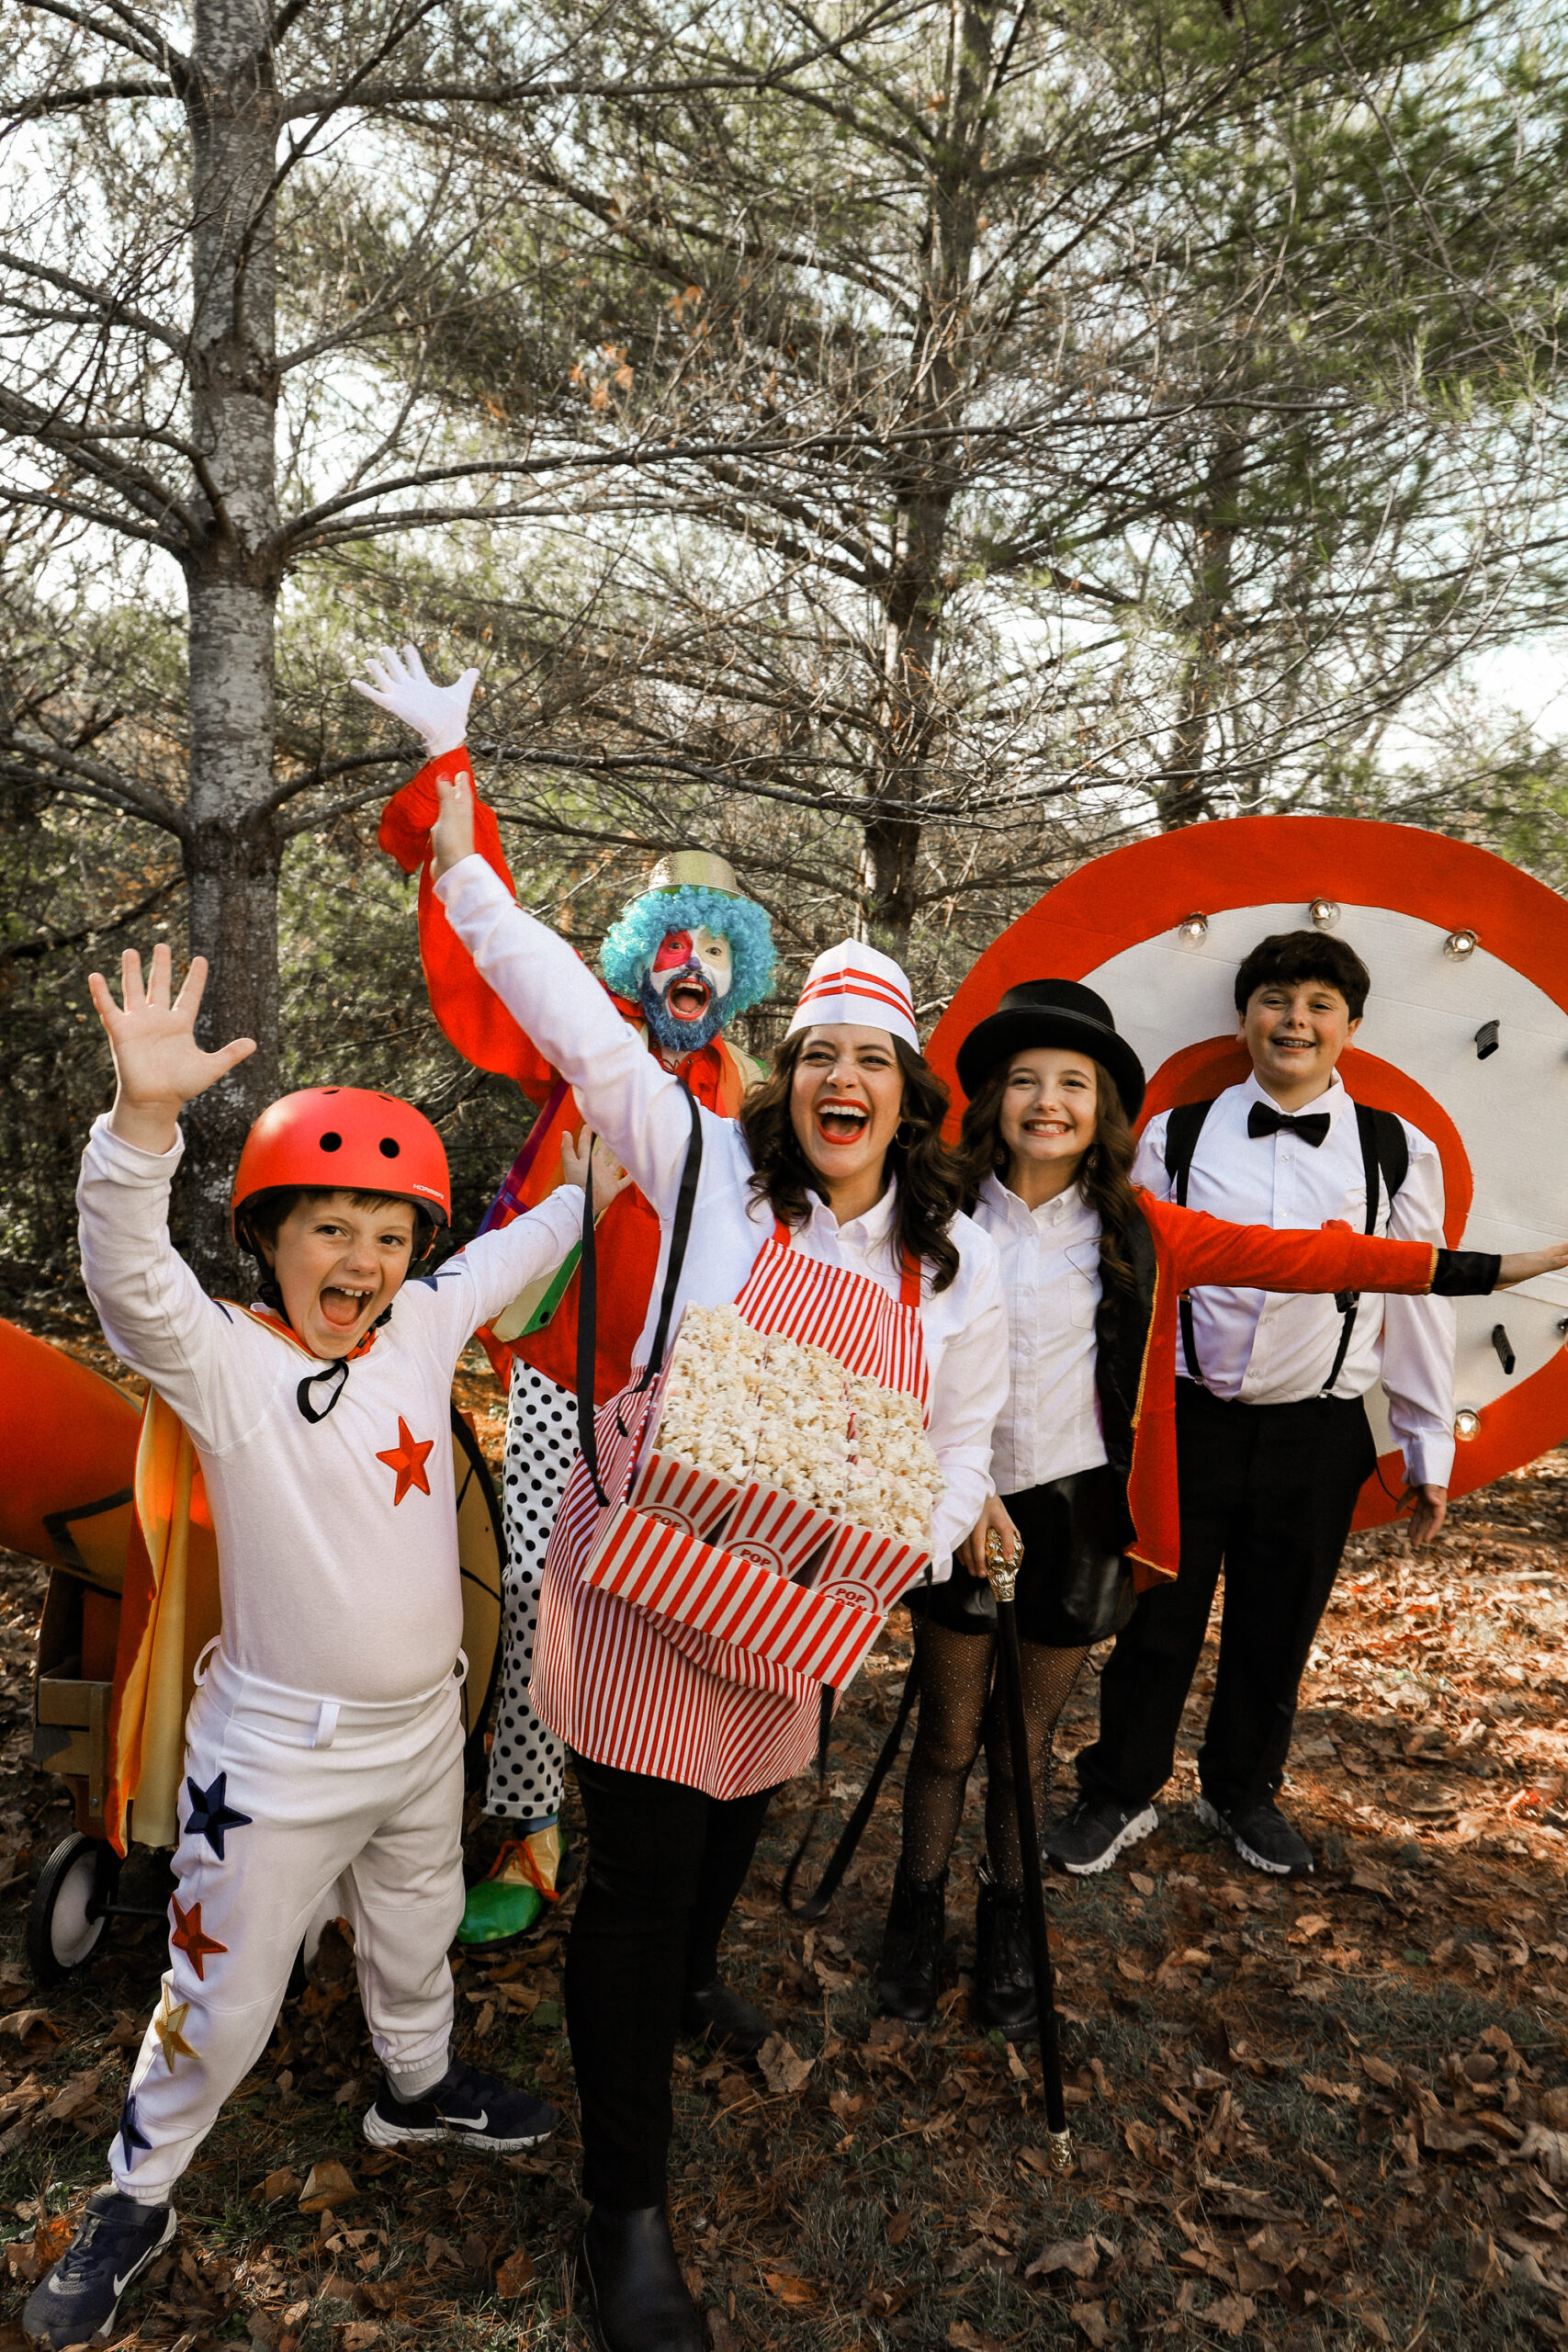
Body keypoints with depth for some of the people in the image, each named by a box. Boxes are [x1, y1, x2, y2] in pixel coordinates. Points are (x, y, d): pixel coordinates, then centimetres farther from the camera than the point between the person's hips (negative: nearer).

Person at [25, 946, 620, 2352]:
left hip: (423, 1729, 5)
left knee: (417, 1936, 29)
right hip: (279, 1753, -5)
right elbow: (132, 1280, -39)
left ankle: (419, 2090, 57)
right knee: (223, 1999, 13)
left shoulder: (424, 1331, -6)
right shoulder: (224, 1362, -20)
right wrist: (145, 1115, -54)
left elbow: (536, 1238, 6)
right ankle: (136, 2197, 40)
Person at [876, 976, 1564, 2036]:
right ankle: (918, 1912, 34)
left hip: (1078, 1512, 1)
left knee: (1027, 1740, 15)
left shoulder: (1136, 1230, -4)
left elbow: (1296, 1257, -4)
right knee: (949, 1736, 11)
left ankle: (1008, 1922, 37)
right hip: (963, 1510, -1)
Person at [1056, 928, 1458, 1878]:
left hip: (1318, 1435, 1)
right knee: (1157, 1621, 9)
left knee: (1277, 1629, 15)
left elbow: (1421, 1303, 5)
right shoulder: (1174, 1137, 0)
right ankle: (1120, 1795, 31)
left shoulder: (1399, 1153, 1)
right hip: (1185, 1419, 0)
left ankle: (1244, 1792, 40)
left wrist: (1431, 1450, 7)